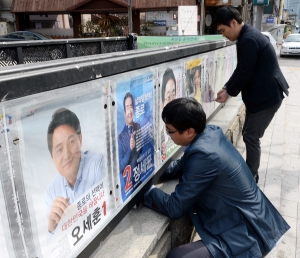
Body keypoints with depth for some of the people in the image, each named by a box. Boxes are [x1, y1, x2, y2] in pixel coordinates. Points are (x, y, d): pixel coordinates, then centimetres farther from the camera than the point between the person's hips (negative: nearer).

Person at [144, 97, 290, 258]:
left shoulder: (203, 155, -30)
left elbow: (175, 208, -21)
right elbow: (183, 165, 13)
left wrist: (147, 189, -6)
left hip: (248, 235, -9)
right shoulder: (211, 132, -3)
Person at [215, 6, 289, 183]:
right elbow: (241, 69, 14)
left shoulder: (248, 40, -23)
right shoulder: (248, 36, 10)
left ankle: (251, 177, 14)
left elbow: (245, 73, -21)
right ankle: (250, 172, 29)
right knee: (249, 135, 15)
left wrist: (229, 93, -8)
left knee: (251, 137, -1)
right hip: (261, 93, 10)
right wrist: (227, 87, 8)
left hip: (267, 95, -10)